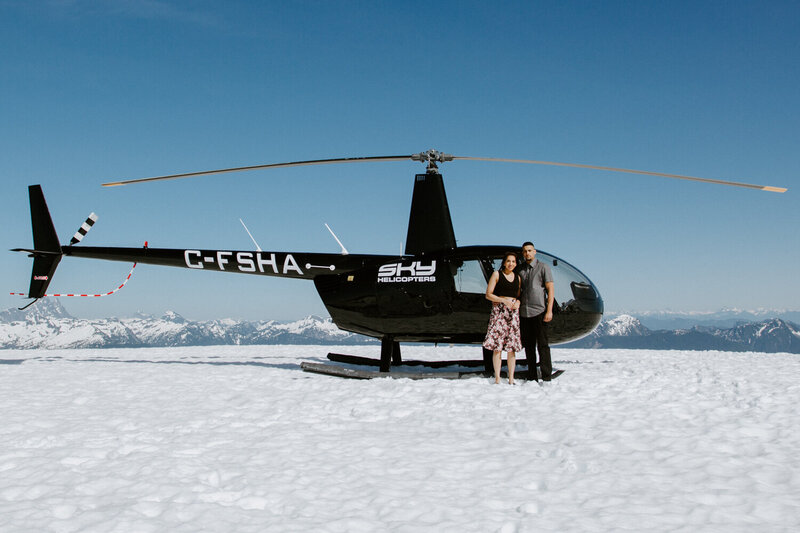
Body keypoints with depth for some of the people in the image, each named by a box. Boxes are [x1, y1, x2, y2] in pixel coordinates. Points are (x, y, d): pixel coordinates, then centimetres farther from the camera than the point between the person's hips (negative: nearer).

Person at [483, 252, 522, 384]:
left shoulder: (517, 277, 16)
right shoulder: (497, 274, 3)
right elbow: (488, 295, -1)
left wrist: (517, 302, -2)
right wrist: (504, 300, -12)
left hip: (513, 311, 4)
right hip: (498, 310, -4)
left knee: (512, 347, 1)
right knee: (497, 347, -9)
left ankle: (511, 379, 5)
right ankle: (497, 379, -4)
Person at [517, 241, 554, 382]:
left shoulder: (543, 267, 1)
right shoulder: (520, 269, 13)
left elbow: (550, 290, -4)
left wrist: (549, 310, -12)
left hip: (539, 312, -5)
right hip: (524, 313, 5)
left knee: (542, 345, -6)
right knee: (529, 346, 7)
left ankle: (546, 377, -3)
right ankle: (532, 377, 13)